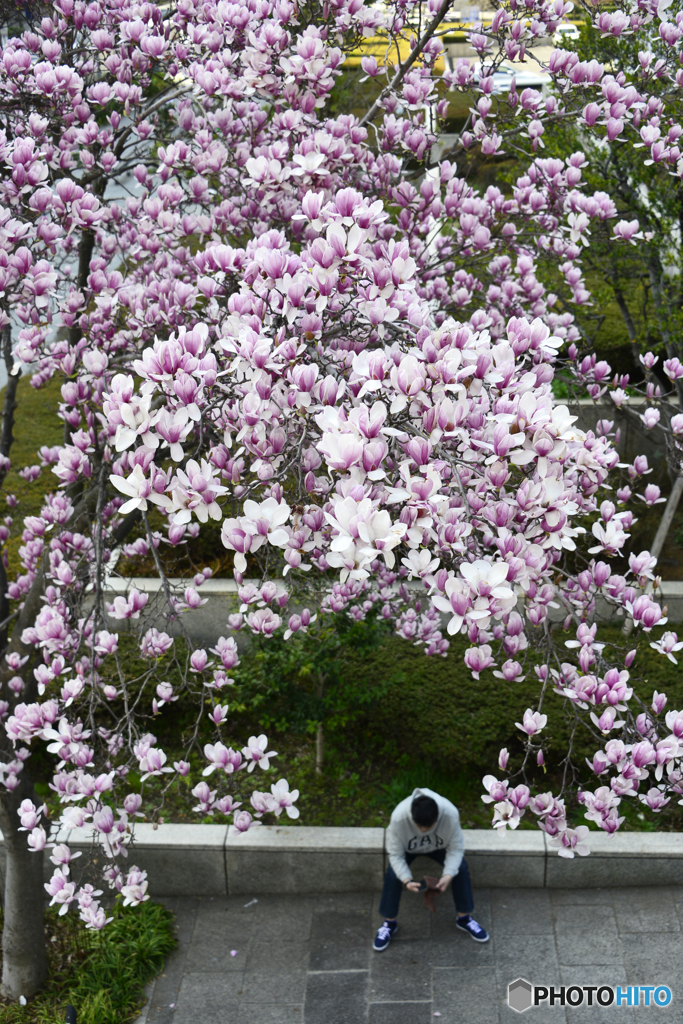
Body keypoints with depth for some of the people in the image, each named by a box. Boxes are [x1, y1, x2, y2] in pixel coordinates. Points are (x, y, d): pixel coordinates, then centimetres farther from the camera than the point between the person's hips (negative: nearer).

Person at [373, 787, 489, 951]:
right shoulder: (399, 817, -40)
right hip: (408, 847, -1)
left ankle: (464, 918, 4)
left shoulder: (450, 813, -38)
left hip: (439, 846, 1)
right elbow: (395, 854, -27)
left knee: (461, 868, -18)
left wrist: (448, 875, -38)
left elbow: (456, 848, -24)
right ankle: (389, 922, -1)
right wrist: (406, 880, -41)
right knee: (392, 874, -23)